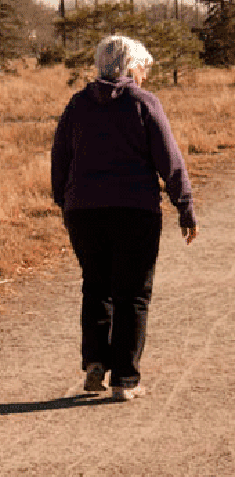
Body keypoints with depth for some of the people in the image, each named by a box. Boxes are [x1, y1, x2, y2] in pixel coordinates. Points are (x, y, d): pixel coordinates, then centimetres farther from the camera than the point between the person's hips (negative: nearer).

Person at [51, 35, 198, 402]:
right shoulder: (144, 103, -3)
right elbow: (169, 159, -5)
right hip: (135, 210, -3)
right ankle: (125, 380, 4)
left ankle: (95, 360, 3)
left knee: (96, 286, 19)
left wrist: (65, 206, 21)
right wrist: (186, 208, 1)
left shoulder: (78, 105, 8)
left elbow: (60, 161, 10)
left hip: (84, 210, 3)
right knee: (132, 294, 5)